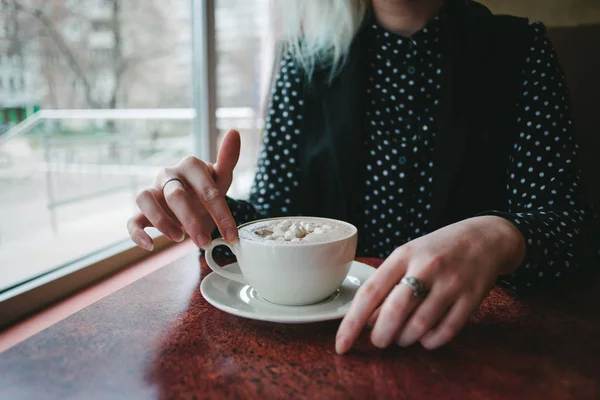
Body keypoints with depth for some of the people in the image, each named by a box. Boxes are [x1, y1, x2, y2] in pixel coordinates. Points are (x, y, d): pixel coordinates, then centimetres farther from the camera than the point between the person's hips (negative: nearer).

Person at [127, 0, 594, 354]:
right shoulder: (310, 58, 1)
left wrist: (499, 237, -30)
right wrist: (209, 215, -19)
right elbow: (273, 210, 2)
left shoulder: (518, 50, -2)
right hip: (325, 315, 1)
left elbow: (562, 217, -8)